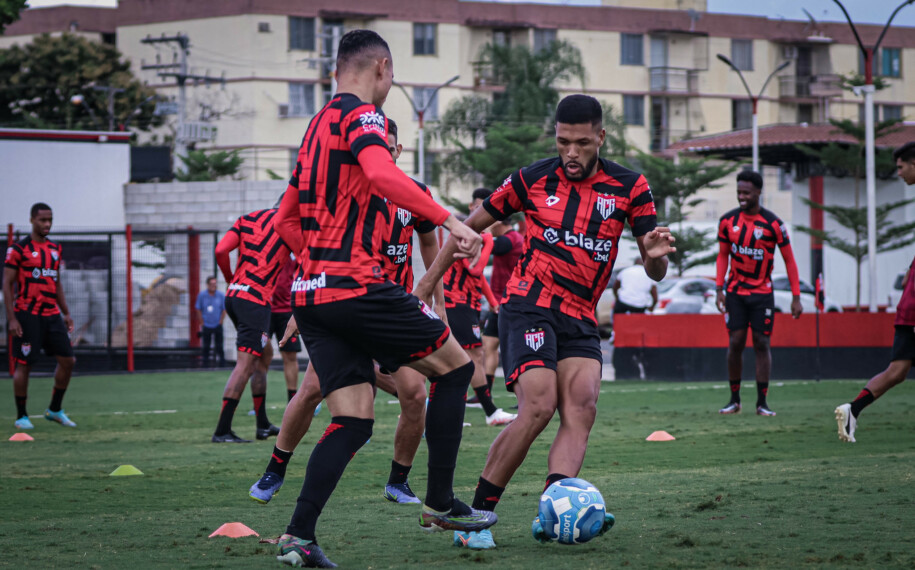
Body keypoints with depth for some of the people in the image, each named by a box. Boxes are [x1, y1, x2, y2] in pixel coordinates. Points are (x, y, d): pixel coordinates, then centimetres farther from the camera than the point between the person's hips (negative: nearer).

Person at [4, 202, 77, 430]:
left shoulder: (55, 249, 13)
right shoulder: (18, 249, -6)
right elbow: (7, 284, -7)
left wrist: (66, 313, 17)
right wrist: (11, 318, -13)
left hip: (52, 315, 6)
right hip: (27, 315, -6)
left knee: (67, 360, 2)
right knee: (24, 364, -3)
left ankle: (55, 410, 17)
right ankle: (21, 416, 8)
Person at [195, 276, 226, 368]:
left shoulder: (221, 295, -1)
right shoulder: (201, 295, -1)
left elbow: (224, 310, 7)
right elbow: (198, 310, 5)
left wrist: (220, 322, 1)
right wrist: (202, 324, 1)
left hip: (218, 326, 0)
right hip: (206, 326, 0)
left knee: (219, 346, -4)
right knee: (206, 347, 0)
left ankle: (222, 364, -1)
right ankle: (206, 366, 5)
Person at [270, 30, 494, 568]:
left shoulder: (319, 125, 21)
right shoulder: (363, 115, -6)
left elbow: (287, 220, 26)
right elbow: (381, 175, -28)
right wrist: (449, 219, -29)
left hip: (311, 295, 8)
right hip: (357, 286, -8)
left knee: (353, 421, 5)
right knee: (455, 366, 7)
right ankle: (440, 504, 9)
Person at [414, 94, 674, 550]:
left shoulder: (629, 188, 3)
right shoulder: (533, 179, 0)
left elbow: (655, 272, 2)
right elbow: (471, 225, 12)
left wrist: (655, 255, -23)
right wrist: (427, 282, 10)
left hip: (580, 319, 3)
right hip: (528, 305, -3)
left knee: (582, 407, -21)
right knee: (539, 406, -21)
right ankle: (475, 516, -12)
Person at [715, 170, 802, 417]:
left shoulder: (773, 224, -9)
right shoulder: (728, 221, 1)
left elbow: (789, 260, -4)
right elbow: (723, 256, 9)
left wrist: (796, 297, -8)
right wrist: (719, 289, -1)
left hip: (762, 294, -2)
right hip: (735, 293, 2)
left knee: (761, 344, -3)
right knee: (735, 343, -2)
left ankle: (762, 402, 0)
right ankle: (734, 400, 7)